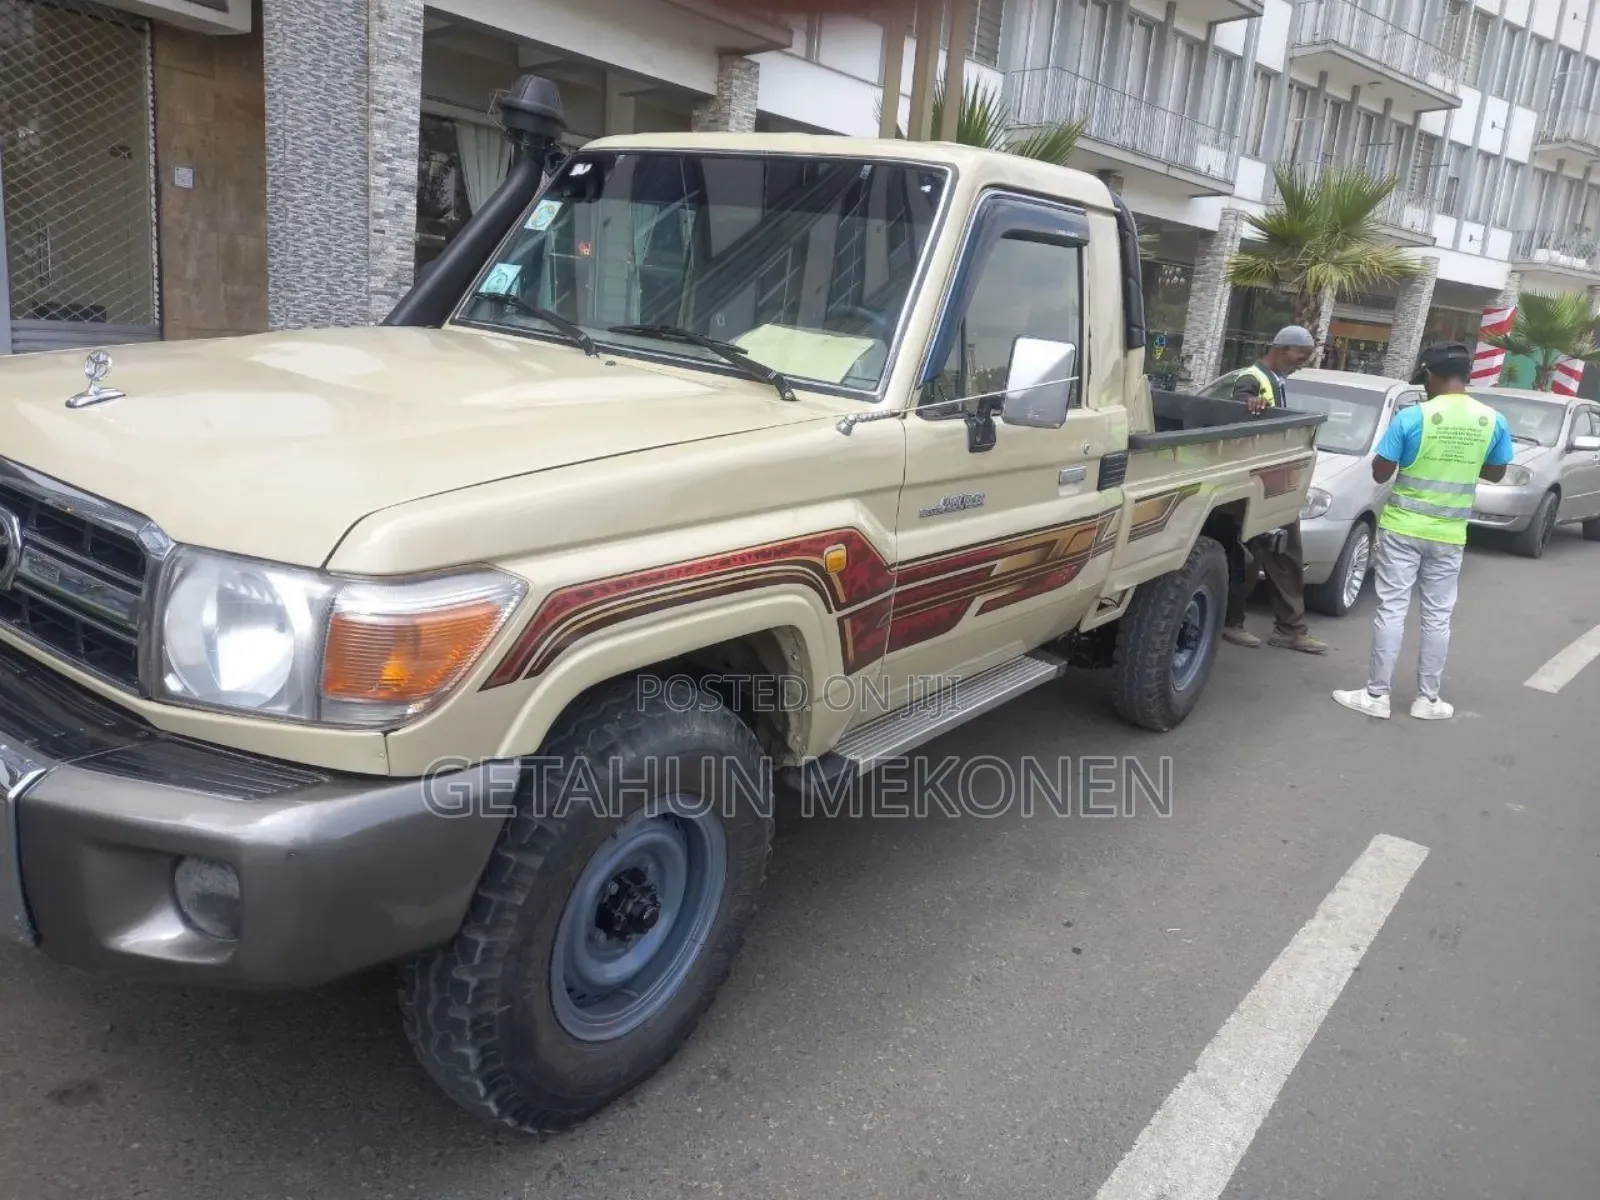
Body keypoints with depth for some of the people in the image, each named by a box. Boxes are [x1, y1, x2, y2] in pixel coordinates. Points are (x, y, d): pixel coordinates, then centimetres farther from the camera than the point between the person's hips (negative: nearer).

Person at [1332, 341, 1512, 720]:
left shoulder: (1411, 417, -14)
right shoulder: (1493, 421, -1)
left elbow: (1380, 473, -9)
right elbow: (1496, 474, 12)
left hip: (1403, 527, -3)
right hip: (1450, 534, 3)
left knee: (1392, 610, 2)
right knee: (1438, 617, 10)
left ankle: (1376, 695, 5)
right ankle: (1428, 699, 17)